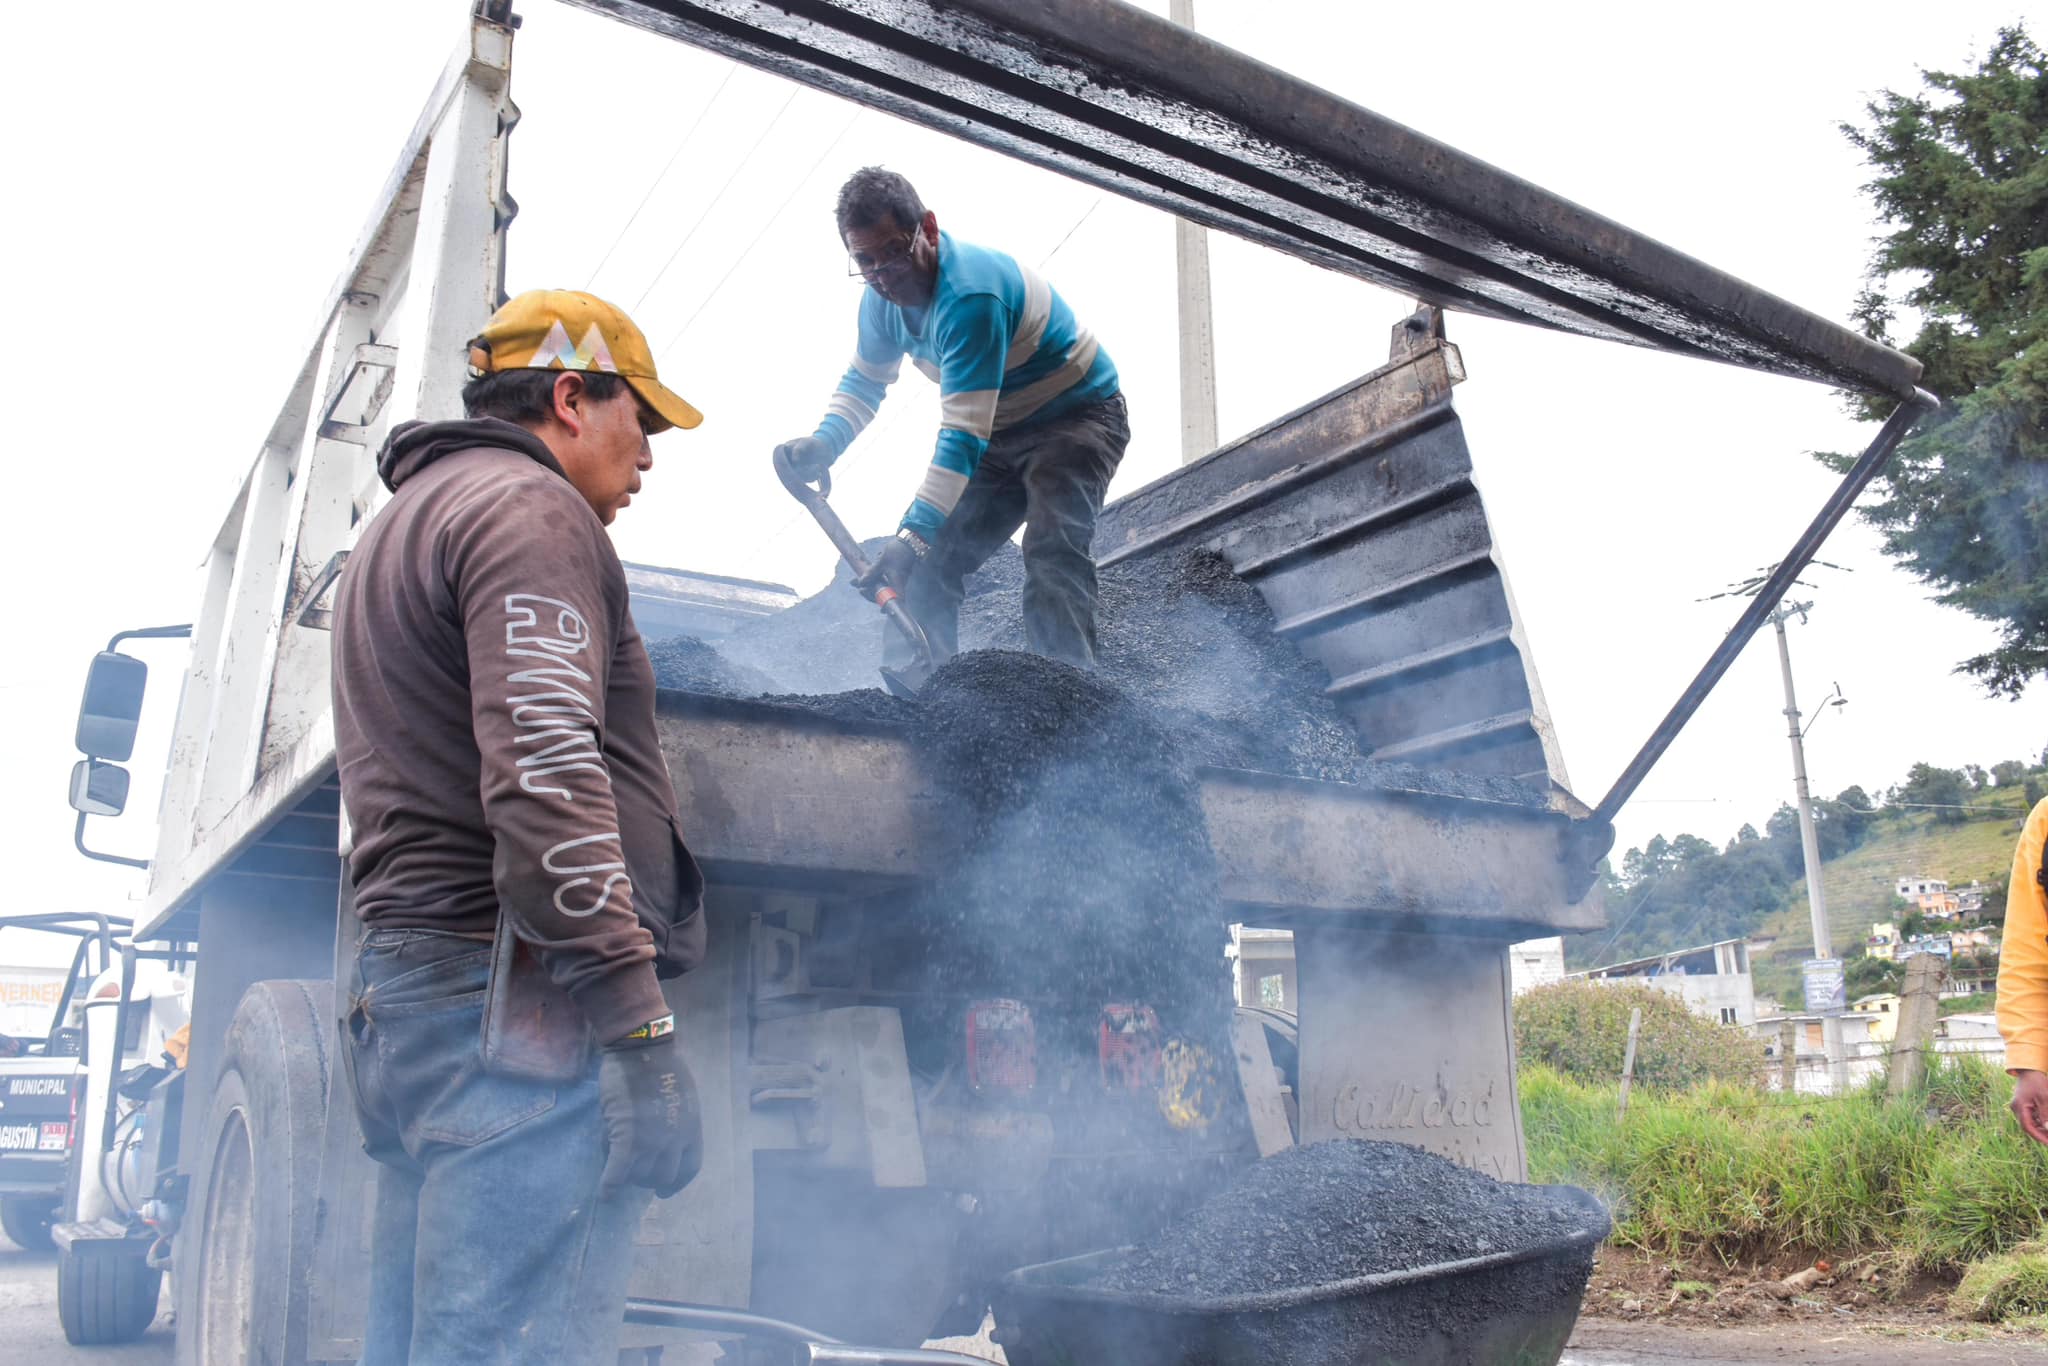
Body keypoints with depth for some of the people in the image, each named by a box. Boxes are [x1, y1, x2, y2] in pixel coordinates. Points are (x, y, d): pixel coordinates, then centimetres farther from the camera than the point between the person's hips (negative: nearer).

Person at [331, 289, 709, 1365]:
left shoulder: (397, 525, 28)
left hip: (398, 993, 10)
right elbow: (545, 772, -19)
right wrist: (638, 1023, -22)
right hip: (513, 1003, -10)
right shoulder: (529, 507, -6)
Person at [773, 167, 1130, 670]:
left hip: (1078, 416, -8)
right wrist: (824, 443, -10)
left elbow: (964, 433, -39)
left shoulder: (971, 295, -33)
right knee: (928, 567, -1)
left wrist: (915, 533, -45)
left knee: (1054, 549, -31)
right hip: (1002, 435, 8)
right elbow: (863, 381, 11)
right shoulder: (883, 296, -6)